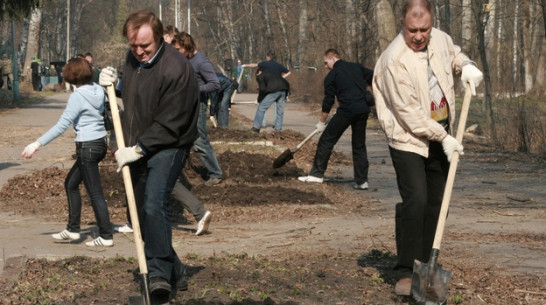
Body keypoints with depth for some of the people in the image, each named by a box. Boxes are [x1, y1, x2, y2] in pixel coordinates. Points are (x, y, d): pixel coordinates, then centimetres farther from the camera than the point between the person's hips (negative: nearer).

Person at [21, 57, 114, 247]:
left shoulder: (77, 97, -17)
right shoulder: (99, 91, 4)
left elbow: (62, 125, -21)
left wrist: (38, 144, -20)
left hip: (87, 146, -8)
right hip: (100, 143, 8)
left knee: (95, 193, -1)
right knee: (71, 183, 19)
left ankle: (106, 237, 5)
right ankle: (72, 229, 23)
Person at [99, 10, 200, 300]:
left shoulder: (175, 68, -22)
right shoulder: (132, 58, 4)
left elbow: (169, 124, -22)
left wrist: (138, 149, -22)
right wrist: (112, 83, 2)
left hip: (167, 146, -8)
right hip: (137, 149, 8)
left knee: (154, 205, -26)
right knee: (141, 212, 10)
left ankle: (158, 272, -21)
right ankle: (175, 274, 21)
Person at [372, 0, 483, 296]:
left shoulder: (440, 39, -1)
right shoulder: (395, 60, -23)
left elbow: (454, 54, 24)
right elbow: (409, 111, -22)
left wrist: (466, 65, 0)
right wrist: (443, 138, -19)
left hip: (441, 136, 7)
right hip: (409, 139, -7)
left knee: (434, 204, 10)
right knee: (415, 201, -17)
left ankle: (424, 265, 19)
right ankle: (406, 272, -12)